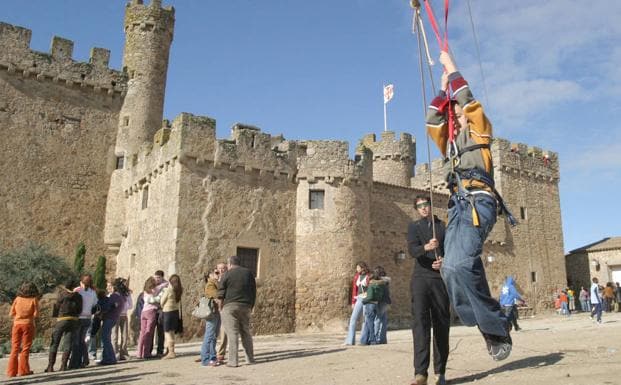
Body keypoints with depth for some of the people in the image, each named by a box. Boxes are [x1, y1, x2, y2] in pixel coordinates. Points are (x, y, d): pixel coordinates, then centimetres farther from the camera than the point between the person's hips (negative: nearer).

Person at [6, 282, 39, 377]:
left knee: (15, 348, 9)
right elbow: (36, 314, -7)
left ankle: (12, 371, 9)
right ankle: (23, 370, 0)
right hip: (28, 324, -3)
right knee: (25, 348, 3)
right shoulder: (34, 299, -3)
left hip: (17, 324, 3)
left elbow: (11, 313, 5)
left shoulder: (17, 299, 4)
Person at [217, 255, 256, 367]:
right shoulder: (249, 273, 11)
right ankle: (250, 359, 14)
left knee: (232, 334, -3)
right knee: (246, 332, 12)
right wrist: (251, 307, 18)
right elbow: (254, 292, 12)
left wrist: (220, 308, 6)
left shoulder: (227, 274, -2)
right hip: (245, 307, 4)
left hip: (230, 306, -4)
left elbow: (221, 295, -3)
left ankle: (233, 361, -4)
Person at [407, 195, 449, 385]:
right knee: (420, 321, -14)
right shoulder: (414, 227, 12)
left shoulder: (443, 226, 15)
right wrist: (426, 247, -26)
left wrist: (444, 261, -11)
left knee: (441, 323, 1)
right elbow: (412, 250, -6)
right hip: (421, 278, -1)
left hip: (440, 278, 1)